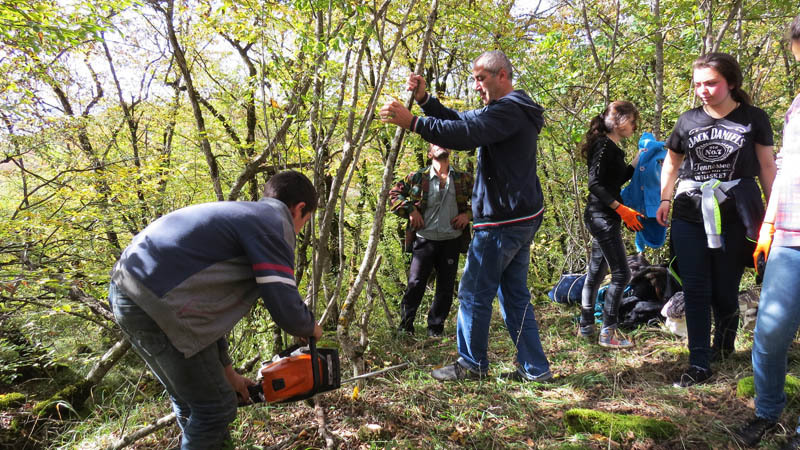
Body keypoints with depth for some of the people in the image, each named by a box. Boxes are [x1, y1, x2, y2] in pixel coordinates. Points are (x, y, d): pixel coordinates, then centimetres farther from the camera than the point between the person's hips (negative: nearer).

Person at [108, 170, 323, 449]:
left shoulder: (241, 216, 23)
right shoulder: (274, 225, -5)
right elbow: (286, 311, -11)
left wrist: (226, 371, 29)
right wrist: (311, 328, 13)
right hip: (154, 305, -10)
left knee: (190, 399, 25)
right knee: (217, 406, 5)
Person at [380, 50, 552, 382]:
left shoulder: (510, 110, -15)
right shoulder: (512, 109, 18)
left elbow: (466, 134, -30)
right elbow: (461, 121, 16)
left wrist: (412, 122, -30)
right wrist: (424, 100, 2)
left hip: (503, 221, -11)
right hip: (521, 217, 11)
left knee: (475, 293, 1)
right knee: (515, 295, 14)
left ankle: (472, 364, 15)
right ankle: (534, 368, 20)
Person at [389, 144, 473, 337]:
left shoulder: (463, 179, 5)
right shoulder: (418, 177, 0)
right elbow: (394, 193, 9)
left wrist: (469, 213, -1)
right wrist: (409, 209, -5)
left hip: (451, 241, 2)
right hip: (424, 240, -2)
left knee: (446, 287, 7)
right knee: (415, 283, -5)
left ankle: (436, 327, 21)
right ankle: (406, 323, 14)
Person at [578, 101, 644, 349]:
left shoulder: (611, 147, 15)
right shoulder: (604, 145, -14)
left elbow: (618, 179, 23)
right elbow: (595, 183, -22)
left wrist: (640, 157, 17)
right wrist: (622, 209, -23)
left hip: (602, 217, 10)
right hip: (602, 216, -10)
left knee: (596, 271, 14)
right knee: (621, 274, -6)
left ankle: (586, 326, 23)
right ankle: (608, 332, 1)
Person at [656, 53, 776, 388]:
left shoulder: (753, 119, 1)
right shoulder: (688, 120, 6)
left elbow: (767, 166, 6)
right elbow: (671, 162, 17)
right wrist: (665, 199, 7)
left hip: (735, 218, -2)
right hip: (690, 216, 2)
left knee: (725, 290, 6)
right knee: (695, 290, 1)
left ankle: (724, 344, 34)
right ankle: (699, 363, 7)